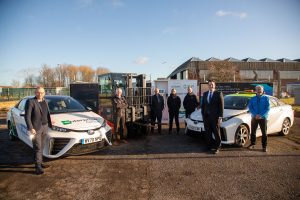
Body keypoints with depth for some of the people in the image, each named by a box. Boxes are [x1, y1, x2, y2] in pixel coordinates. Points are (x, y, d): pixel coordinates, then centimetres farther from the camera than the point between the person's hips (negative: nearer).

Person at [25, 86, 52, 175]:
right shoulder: (30, 102, -10)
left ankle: (40, 162, 26)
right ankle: (38, 167, 1)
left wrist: (49, 124, 14)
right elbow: (27, 116, -13)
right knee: (37, 147, -5)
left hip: (44, 127, 6)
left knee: (41, 147, 15)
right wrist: (30, 128, -18)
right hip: (35, 128, -6)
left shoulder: (45, 102, 10)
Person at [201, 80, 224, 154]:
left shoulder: (219, 94, -3)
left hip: (215, 117, -4)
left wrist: (220, 117, -10)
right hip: (206, 116, 5)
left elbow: (221, 106, -5)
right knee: (208, 133, 9)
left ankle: (217, 147, 14)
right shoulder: (205, 94, 12)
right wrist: (203, 114, 8)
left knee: (216, 133, 3)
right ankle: (209, 146, 21)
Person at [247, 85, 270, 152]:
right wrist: (255, 115, -15)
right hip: (254, 118, 2)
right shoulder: (253, 99, 7)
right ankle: (252, 144, 24)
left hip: (263, 118, -2)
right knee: (253, 132, 9)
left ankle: (264, 146, 10)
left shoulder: (266, 98, 2)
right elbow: (250, 108, 1)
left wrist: (261, 115, -17)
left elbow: (267, 108, -6)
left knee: (264, 133, 2)